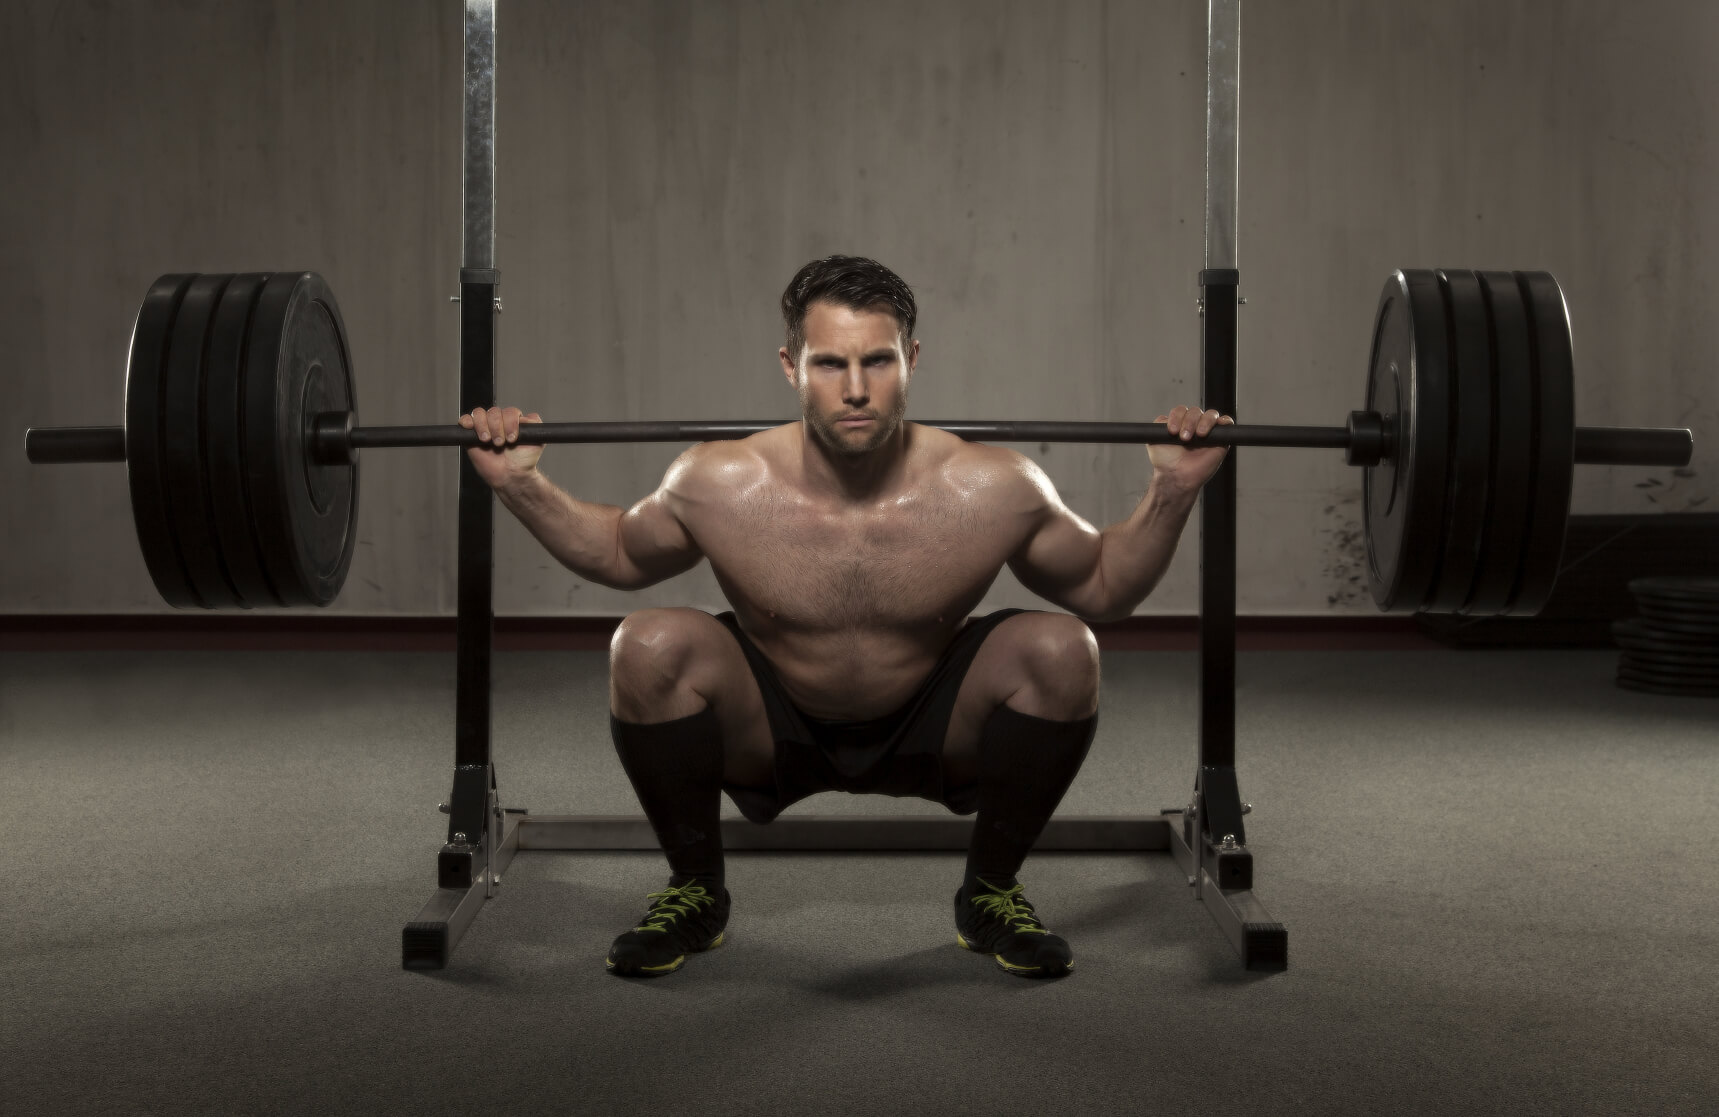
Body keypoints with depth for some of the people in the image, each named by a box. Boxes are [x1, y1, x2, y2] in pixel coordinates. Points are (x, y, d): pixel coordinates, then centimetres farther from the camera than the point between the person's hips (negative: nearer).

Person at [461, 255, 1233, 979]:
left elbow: (1103, 588, -4)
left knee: (1062, 650, -27)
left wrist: (1172, 493, -20)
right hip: (770, 733, 0)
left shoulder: (992, 492, -22)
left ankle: (991, 893, 0)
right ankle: (695, 892, -1)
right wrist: (522, 487, -13)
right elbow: (621, 556, 2)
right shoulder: (720, 488, -21)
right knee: (648, 648, -29)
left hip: (932, 731, 1)